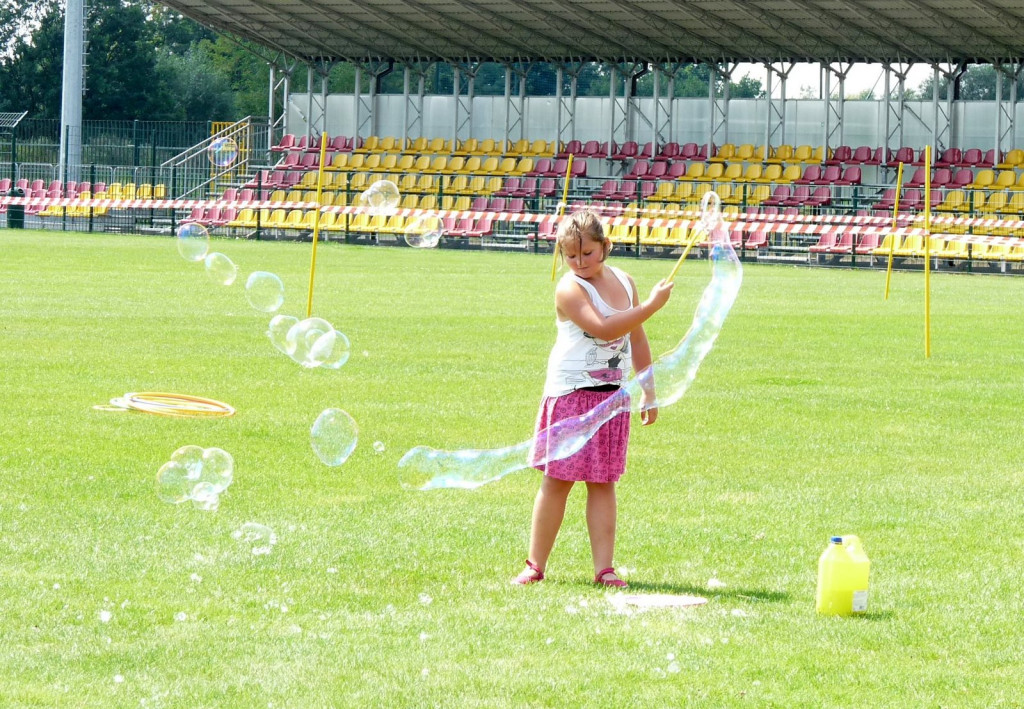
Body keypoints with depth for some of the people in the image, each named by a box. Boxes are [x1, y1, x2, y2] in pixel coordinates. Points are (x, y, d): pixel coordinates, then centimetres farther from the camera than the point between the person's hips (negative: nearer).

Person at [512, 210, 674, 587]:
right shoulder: (570, 289, -12)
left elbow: (636, 340, 18)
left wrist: (649, 393, 18)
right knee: (557, 479, -2)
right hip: (571, 393, -5)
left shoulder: (623, 282, 9)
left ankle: (604, 567, 3)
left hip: (612, 395, 5)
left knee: (603, 481, 4)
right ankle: (535, 565, 5)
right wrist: (650, 305, -26)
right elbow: (603, 328, -27)